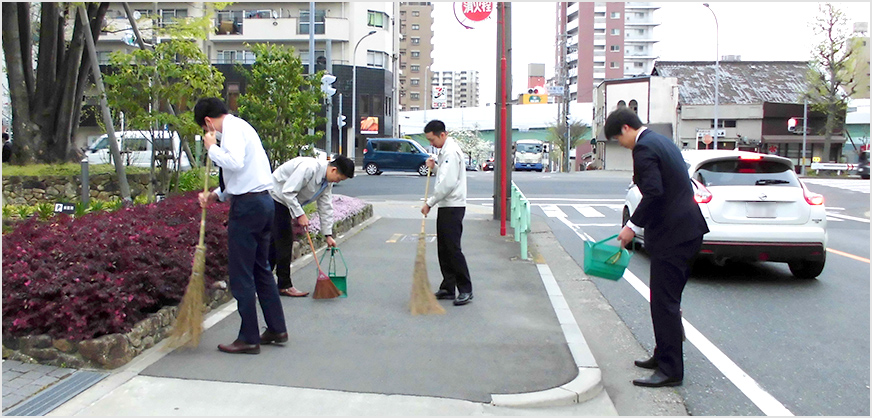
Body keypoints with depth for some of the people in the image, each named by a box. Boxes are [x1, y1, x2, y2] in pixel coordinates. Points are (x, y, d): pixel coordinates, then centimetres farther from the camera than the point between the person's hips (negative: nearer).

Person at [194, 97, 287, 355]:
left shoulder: (232, 129, -10)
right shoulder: (240, 126, 20)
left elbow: (235, 163, -28)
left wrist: (212, 148, -12)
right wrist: (217, 194, 15)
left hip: (247, 205, -10)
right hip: (263, 199, 10)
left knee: (241, 275, -1)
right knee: (261, 269, 17)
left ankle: (249, 339, 6)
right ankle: (276, 329, 24)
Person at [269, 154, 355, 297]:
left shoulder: (328, 181, 0)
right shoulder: (309, 168, -29)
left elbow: (326, 207, 6)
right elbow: (288, 191, -29)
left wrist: (328, 234, 5)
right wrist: (300, 214, -24)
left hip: (284, 203, 9)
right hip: (276, 196, -9)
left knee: (275, 241, 13)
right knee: (284, 240, -9)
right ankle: (284, 286, -2)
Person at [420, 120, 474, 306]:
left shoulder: (451, 152, -16)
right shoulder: (446, 150, 16)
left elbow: (447, 183, -23)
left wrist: (429, 203, -16)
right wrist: (434, 167, 7)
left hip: (453, 207, -10)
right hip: (446, 206, 10)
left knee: (453, 248, -9)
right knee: (444, 249, 12)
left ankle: (465, 290, -2)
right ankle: (448, 288, 18)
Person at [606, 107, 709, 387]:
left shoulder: (644, 147, -13)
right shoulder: (661, 141, 18)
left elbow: (654, 192, -24)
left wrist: (633, 226, -15)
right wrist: (639, 223, 19)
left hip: (672, 235, -11)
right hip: (686, 230, 11)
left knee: (664, 303, -4)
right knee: (668, 300, 18)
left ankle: (670, 370, 2)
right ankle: (664, 355, 29)